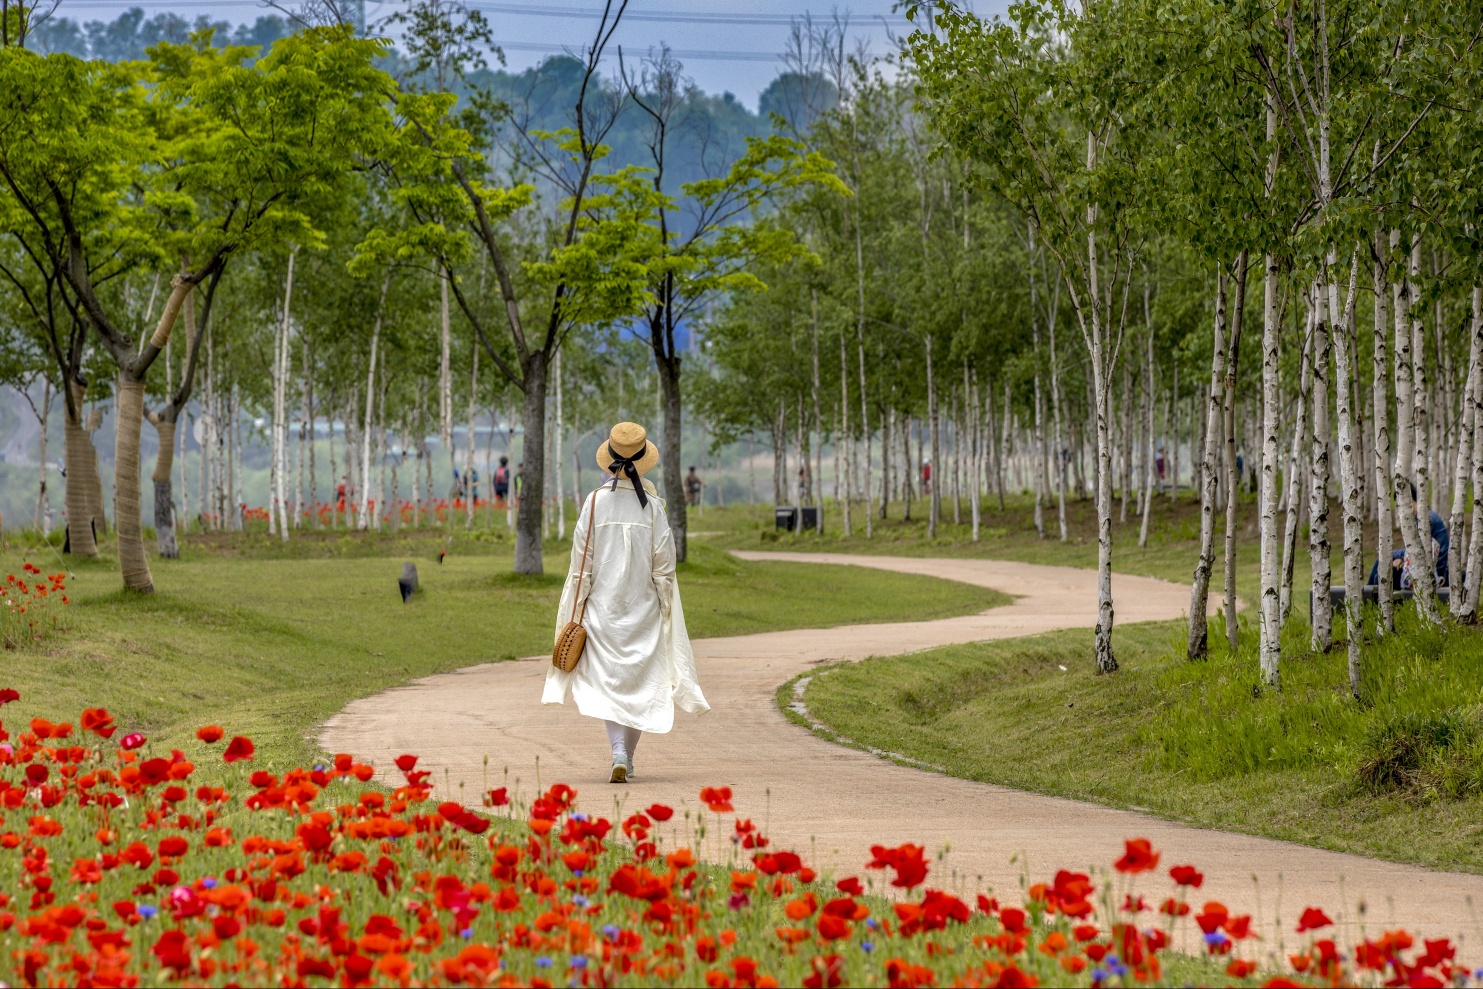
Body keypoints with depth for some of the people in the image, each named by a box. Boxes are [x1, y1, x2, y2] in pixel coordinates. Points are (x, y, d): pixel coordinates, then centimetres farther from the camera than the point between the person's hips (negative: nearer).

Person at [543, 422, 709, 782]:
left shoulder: (595, 503, -7)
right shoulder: (652, 506, -6)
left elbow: (581, 563, -4)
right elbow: (664, 566, -3)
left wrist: (576, 613, 3)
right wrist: (667, 611, 7)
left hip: (602, 605, -1)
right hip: (643, 607, 1)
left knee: (607, 680, 2)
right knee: (640, 680, 12)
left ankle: (618, 754, -16)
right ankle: (628, 757, 15)